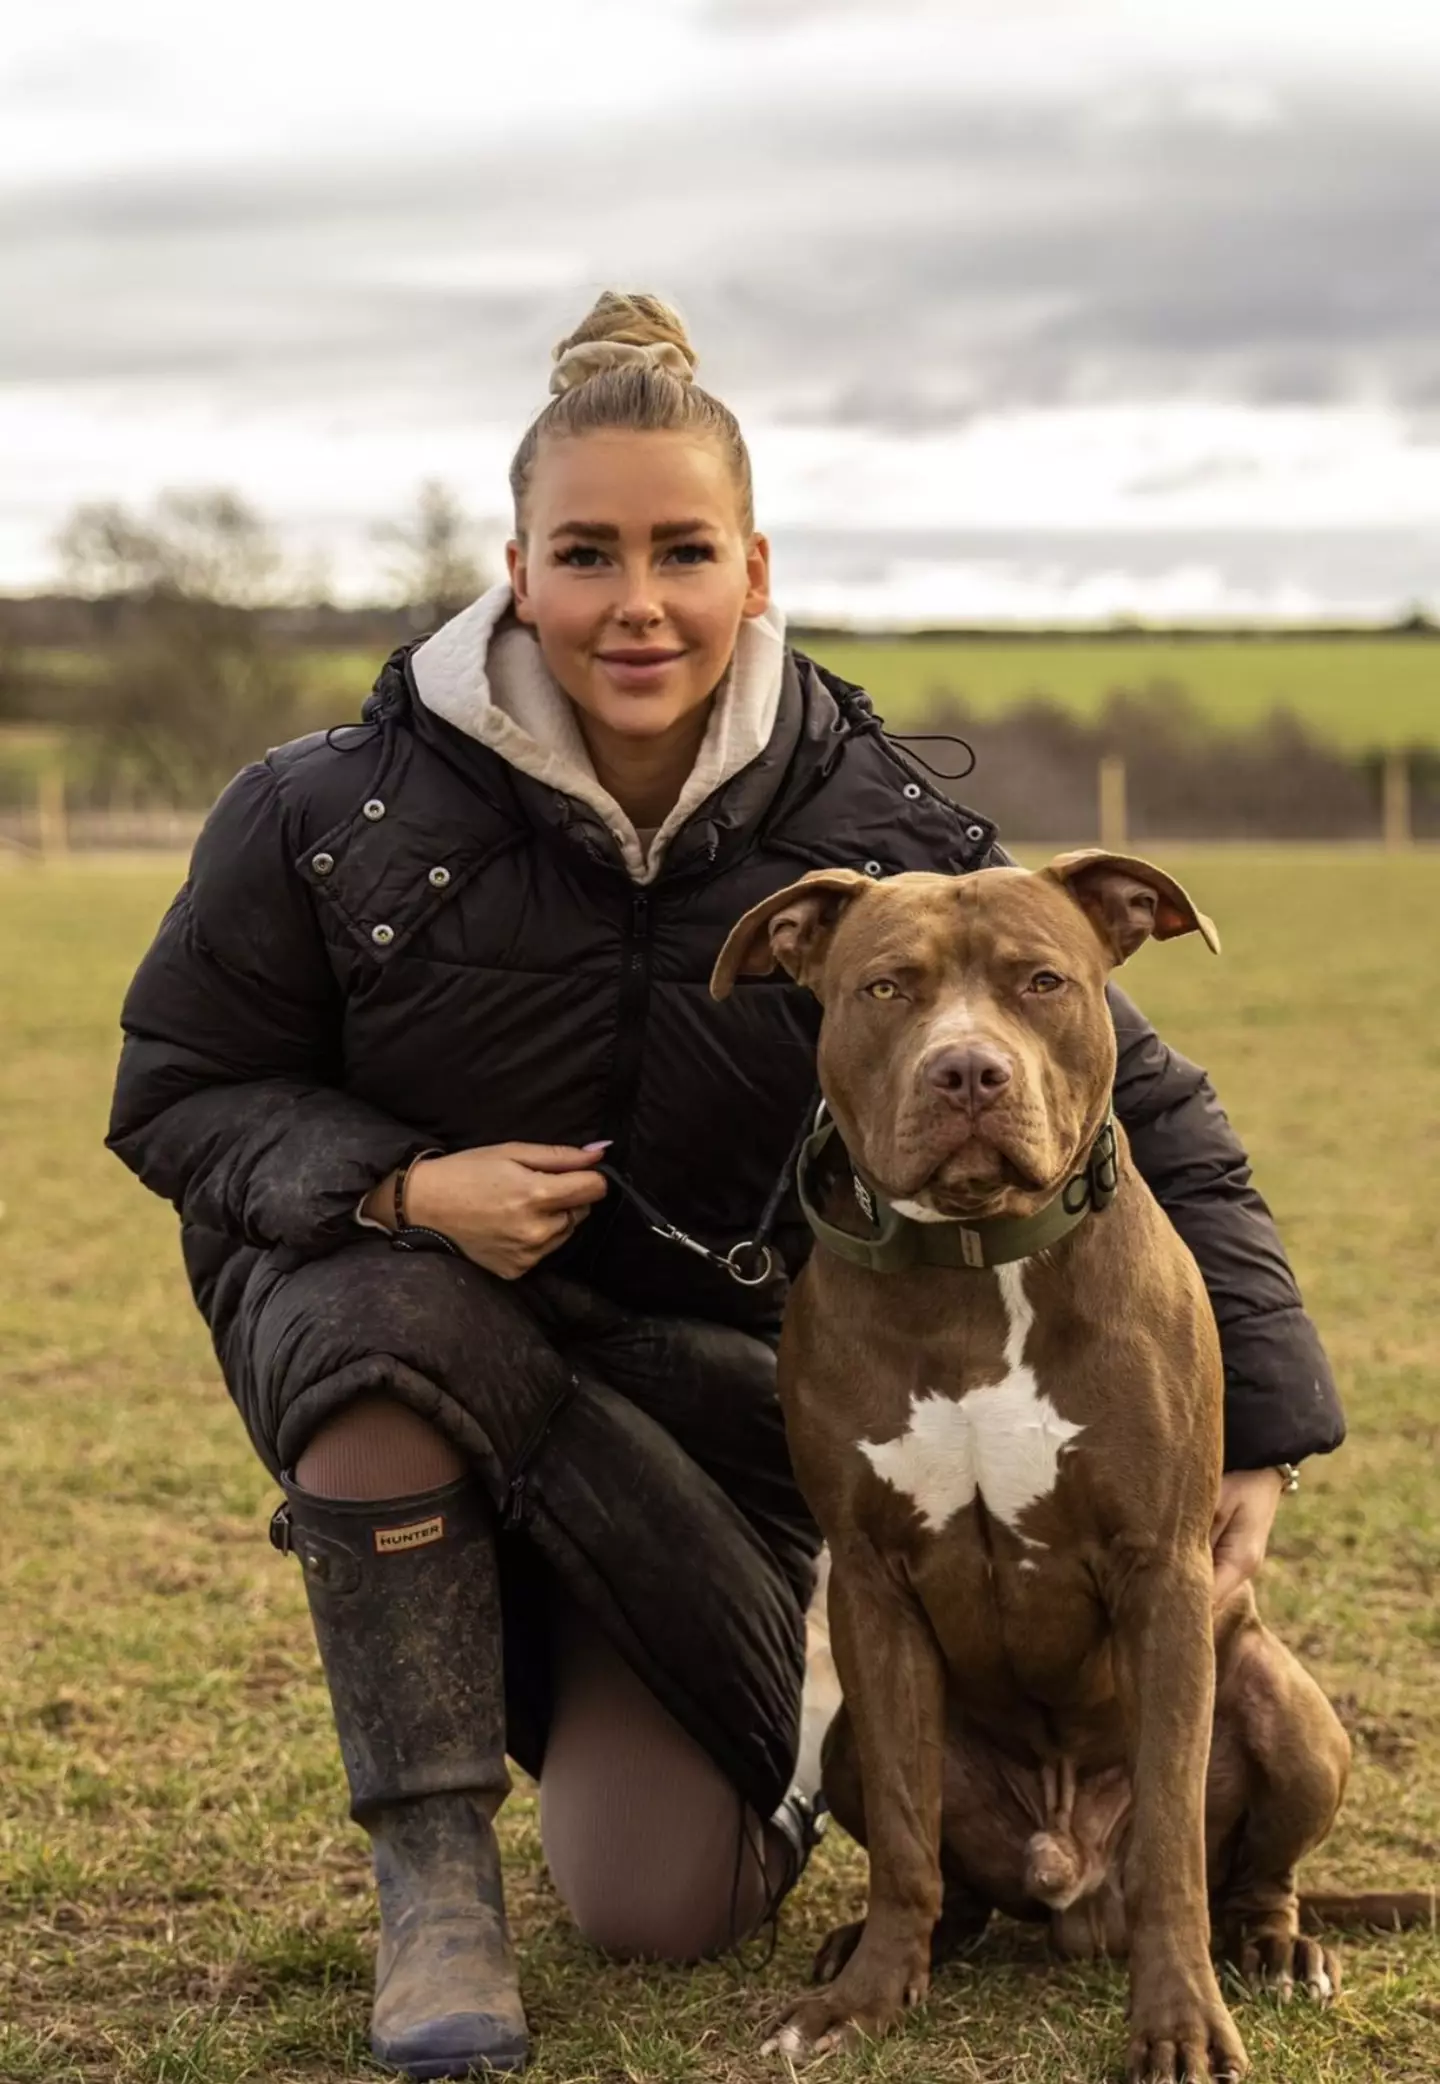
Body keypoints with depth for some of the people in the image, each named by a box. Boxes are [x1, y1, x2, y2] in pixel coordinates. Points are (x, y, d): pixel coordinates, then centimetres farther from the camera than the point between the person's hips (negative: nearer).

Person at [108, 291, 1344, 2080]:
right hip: (407, 1291, 0)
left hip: (706, 1385, 1)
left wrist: (1254, 1435, -12)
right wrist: (400, 1190, -27)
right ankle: (431, 1875, -20)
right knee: (388, 1312, -39)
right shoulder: (336, 818, -18)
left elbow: (1144, 1112, -9)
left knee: (663, 1909, -9)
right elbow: (179, 1090, -7)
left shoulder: (869, 835, -16)